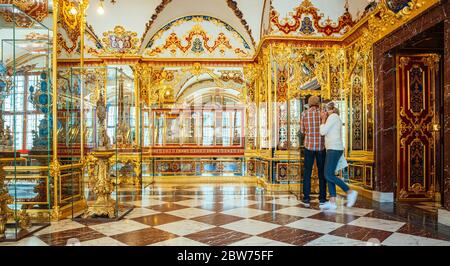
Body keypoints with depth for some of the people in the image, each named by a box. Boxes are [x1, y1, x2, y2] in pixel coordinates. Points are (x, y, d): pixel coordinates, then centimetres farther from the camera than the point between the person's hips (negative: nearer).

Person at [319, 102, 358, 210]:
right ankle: (332, 202, 2)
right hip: (333, 149, 10)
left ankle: (350, 192, -4)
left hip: (334, 149, -10)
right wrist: (324, 120, 17)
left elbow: (323, 132, -11)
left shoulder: (333, 116, -6)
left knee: (329, 175, -12)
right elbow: (327, 133, 19)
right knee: (329, 175, 4)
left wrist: (323, 120, 1)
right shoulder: (335, 118, 24)